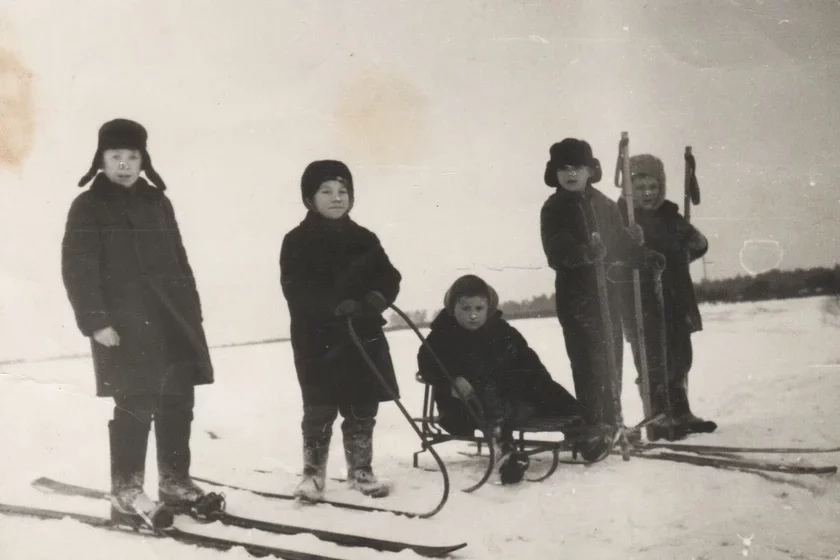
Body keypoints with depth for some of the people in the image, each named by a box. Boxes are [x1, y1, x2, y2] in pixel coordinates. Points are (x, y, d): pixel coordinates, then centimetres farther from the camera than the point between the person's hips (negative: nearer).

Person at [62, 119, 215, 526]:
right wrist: (95, 321, -14)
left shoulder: (157, 201, 15)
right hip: (124, 324, -6)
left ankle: (175, 480, 20)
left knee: (178, 399, 8)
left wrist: (192, 309, 14)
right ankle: (125, 492, 0)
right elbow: (77, 269, -6)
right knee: (136, 405, -9)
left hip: (172, 316, 6)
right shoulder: (88, 207, -1)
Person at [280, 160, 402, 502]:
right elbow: (296, 290, -14)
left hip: (363, 336, 4)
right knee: (319, 411, 1)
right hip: (317, 340, -4)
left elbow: (389, 277, 5)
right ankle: (313, 474, 13)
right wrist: (336, 306, -27)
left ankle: (360, 471, 22)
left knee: (362, 410, 10)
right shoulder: (298, 242, -3)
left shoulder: (364, 239, 10)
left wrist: (375, 299, -16)